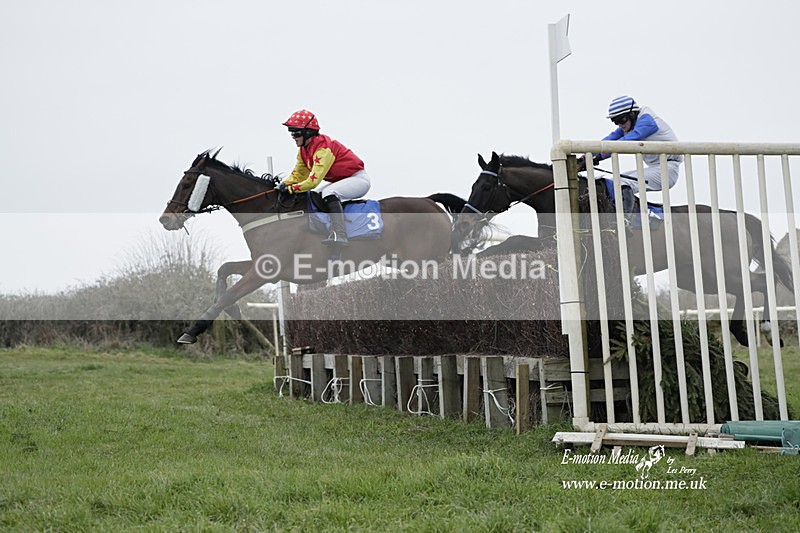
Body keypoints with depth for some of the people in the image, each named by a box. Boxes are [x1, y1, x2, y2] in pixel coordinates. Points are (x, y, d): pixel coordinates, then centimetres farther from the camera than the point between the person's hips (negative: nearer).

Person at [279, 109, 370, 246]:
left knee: (328, 192, -33)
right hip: (339, 181, 11)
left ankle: (339, 235, -44)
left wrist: (291, 189, -31)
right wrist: (284, 184, -12)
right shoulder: (304, 149, 2)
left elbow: (314, 180, -32)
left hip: (358, 179, -11)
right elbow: (299, 174, 8)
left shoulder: (323, 148, -27)